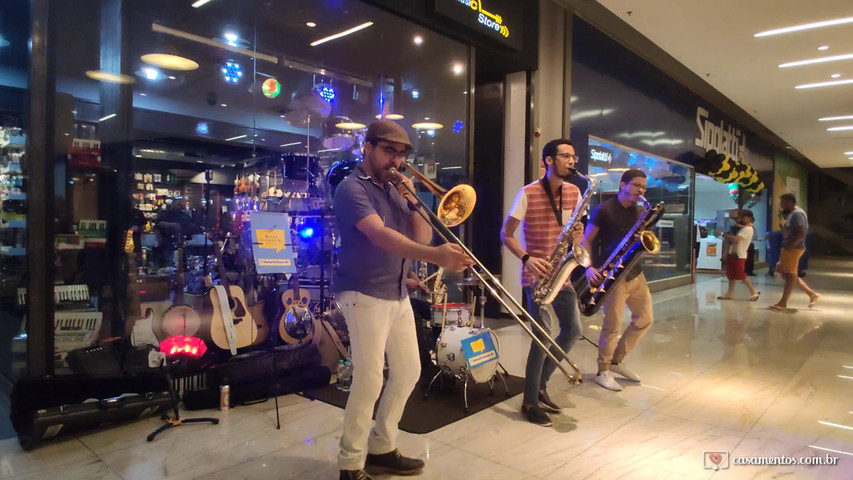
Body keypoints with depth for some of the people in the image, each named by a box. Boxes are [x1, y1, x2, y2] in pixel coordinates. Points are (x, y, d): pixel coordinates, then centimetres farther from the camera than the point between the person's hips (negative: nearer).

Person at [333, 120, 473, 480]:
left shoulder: (393, 189, 13)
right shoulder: (352, 188, -11)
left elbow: (422, 236, 9)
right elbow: (380, 236, -29)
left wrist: (411, 197, -6)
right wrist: (435, 256, -42)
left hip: (398, 295, 9)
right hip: (365, 296, -8)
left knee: (408, 372, 13)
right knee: (369, 381, -10)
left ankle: (381, 449, 29)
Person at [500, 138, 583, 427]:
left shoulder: (574, 193, 6)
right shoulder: (528, 193, -10)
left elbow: (574, 231, 14)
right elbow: (506, 235, -8)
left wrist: (578, 236, -10)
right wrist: (526, 258, -22)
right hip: (536, 274, -7)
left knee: (573, 330, 9)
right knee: (543, 336, -8)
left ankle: (540, 383, 27)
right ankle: (530, 402, 7)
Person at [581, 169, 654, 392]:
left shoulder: (640, 212, 12)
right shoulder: (603, 210, -7)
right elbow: (586, 240, -7)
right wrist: (589, 267, -19)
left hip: (634, 273, 7)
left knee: (644, 319, 10)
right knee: (613, 324, -7)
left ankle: (617, 360, 24)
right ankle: (603, 371, 8)